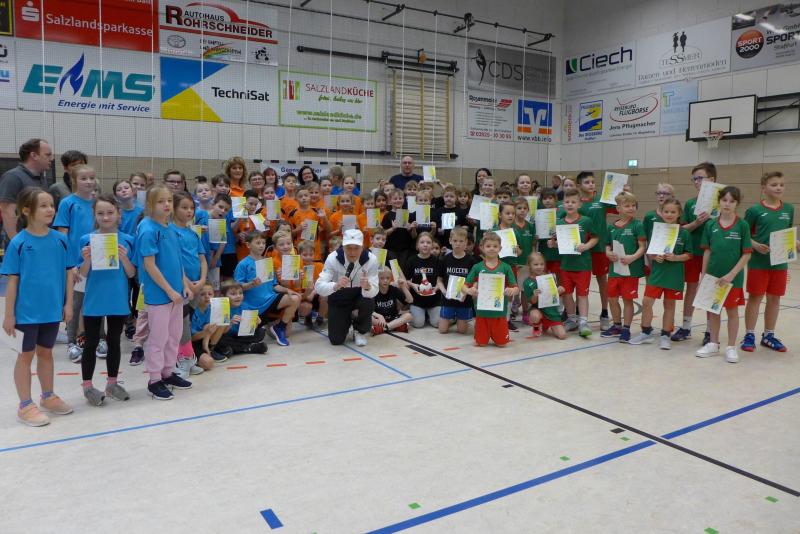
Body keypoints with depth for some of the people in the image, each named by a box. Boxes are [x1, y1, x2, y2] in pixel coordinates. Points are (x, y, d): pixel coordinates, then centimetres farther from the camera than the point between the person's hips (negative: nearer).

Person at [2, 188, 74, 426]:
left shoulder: (60, 239, -2)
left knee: (46, 352, 18)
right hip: (27, 310, -3)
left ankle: (48, 397, 33)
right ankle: (25, 406, 20)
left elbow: (69, 272, 4)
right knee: (26, 355, 9)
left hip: (52, 309, 3)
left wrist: (68, 304, 1)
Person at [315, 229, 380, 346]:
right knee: (336, 340, -9)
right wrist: (336, 286, -50)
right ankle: (347, 320, 27)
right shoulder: (333, 258, -25)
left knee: (369, 303, -34)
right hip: (338, 299, 0)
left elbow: (374, 292, -25)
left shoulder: (371, 259, -24)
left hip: (359, 296, 0)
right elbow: (319, 286, -30)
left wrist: (367, 287, -49)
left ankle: (359, 332, -1)